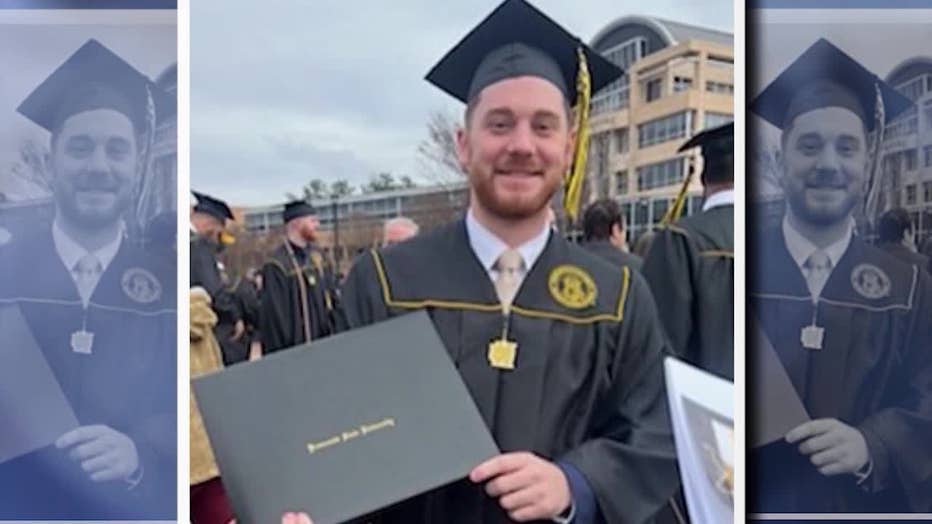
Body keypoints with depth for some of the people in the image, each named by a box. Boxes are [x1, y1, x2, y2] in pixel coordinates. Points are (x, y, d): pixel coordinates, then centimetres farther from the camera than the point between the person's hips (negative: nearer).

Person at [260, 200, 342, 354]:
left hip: (325, 344, 7)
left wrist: (337, 333, 6)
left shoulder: (316, 255, 9)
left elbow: (332, 295, 14)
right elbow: (274, 314, -15)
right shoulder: (277, 265, -15)